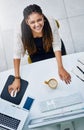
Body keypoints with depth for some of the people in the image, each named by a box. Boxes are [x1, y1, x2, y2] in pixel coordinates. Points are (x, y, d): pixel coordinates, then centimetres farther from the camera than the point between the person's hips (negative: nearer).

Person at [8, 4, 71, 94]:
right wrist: (17, 78, -27)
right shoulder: (22, 31, -34)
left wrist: (60, 67, -28)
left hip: (52, 56, 0)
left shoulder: (51, 22, -34)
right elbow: (17, 54, -24)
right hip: (37, 60, 0)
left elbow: (56, 46, -22)